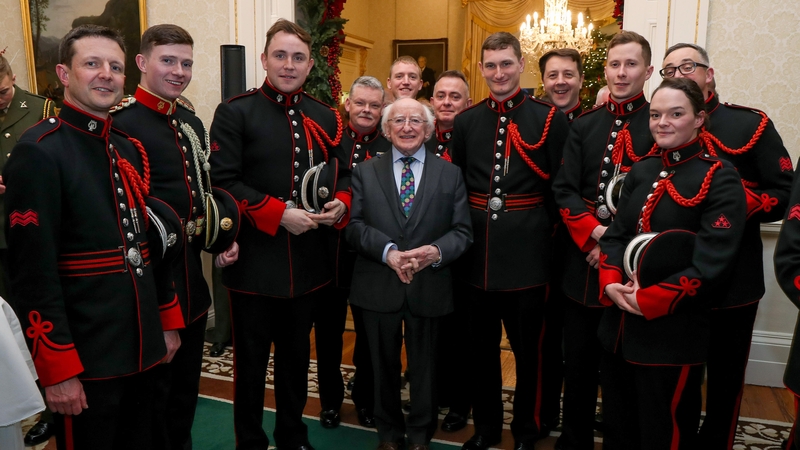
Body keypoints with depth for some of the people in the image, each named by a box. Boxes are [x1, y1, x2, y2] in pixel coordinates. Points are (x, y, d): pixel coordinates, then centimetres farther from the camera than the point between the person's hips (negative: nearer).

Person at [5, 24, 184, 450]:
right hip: (84, 358, -7)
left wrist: (168, 319, 14)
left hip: (140, 348, 7)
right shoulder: (38, 152, -14)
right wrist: (57, 369, -18)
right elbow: (32, 272, -18)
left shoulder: (129, 149, 9)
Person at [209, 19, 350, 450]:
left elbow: (342, 174, 13)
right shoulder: (234, 112, -6)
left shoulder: (326, 117, 8)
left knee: (297, 356, 19)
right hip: (254, 262, -4)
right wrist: (279, 214, -21)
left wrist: (340, 203, -9)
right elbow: (222, 182, -13)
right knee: (250, 361, 9)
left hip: (308, 262, 5)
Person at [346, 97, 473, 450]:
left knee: (424, 366, 14)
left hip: (430, 287, 0)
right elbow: (354, 225, -5)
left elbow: (462, 231, -2)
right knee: (384, 365, 16)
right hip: (378, 286, 1)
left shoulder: (450, 174, 4)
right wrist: (388, 251, -22)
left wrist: (436, 252, -23)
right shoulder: (365, 171, 5)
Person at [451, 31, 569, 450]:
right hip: (477, 251, 3)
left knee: (527, 347, 11)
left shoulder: (550, 118, -3)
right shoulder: (466, 120, 7)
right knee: (481, 346, 16)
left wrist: (542, 231, -4)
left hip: (525, 251, -3)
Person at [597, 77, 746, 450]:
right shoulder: (641, 170, 9)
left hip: (672, 333, -6)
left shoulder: (720, 178, -10)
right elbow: (616, 232, 8)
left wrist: (648, 301, -19)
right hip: (618, 326, 6)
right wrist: (611, 284, -9)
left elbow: (712, 262, -18)